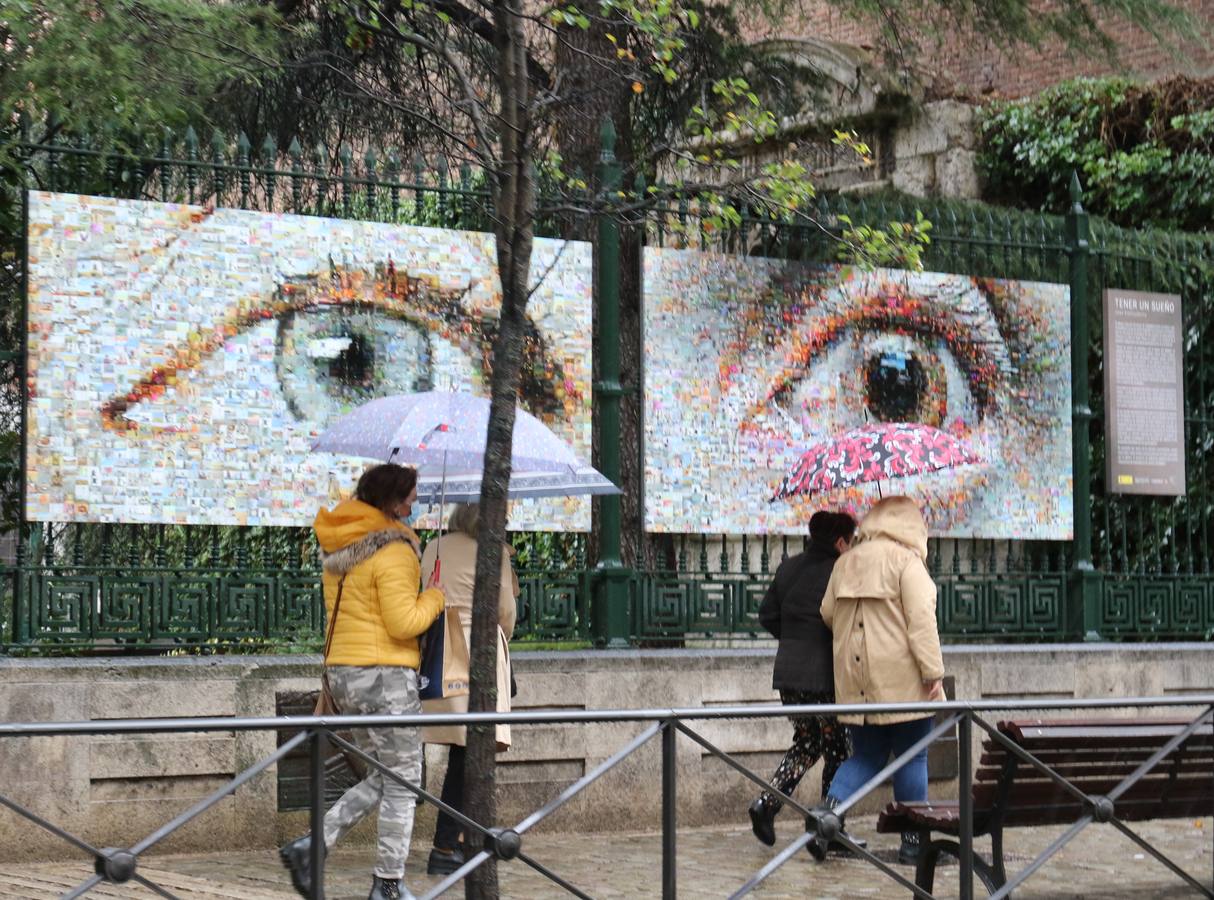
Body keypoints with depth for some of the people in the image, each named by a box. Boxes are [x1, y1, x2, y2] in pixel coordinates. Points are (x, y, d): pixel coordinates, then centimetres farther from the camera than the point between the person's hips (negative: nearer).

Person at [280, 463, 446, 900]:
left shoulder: (338, 550, 11)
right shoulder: (393, 553, -16)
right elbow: (404, 623, -19)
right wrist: (434, 597, -4)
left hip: (342, 669, 8)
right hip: (385, 674, -8)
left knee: (383, 777, 18)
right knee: (402, 782, 3)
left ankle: (312, 844, 5)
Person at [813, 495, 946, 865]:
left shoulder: (846, 563, 11)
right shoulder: (906, 560, -8)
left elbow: (828, 613, 16)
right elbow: (921, 618, -15)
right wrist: (933, 671, -14)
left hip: (856, 680, 6)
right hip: (901, 680, -6)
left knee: (864, 756, 13)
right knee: (911, 757, 4)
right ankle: (913, 840, 8)